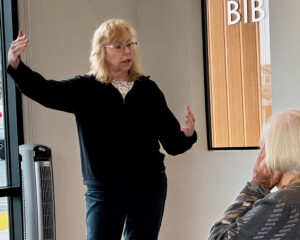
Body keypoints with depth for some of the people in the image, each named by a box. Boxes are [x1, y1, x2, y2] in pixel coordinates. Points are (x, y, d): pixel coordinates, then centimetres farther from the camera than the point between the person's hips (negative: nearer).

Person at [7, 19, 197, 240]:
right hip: (104, 189, -2)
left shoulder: (148, 89, 5)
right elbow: (44, 91, -15)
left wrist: (187, 135, -17)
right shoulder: (85, 89, 0)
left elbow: (172, 143, 6)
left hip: (149, 188, 2)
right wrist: (15, 65, -31)